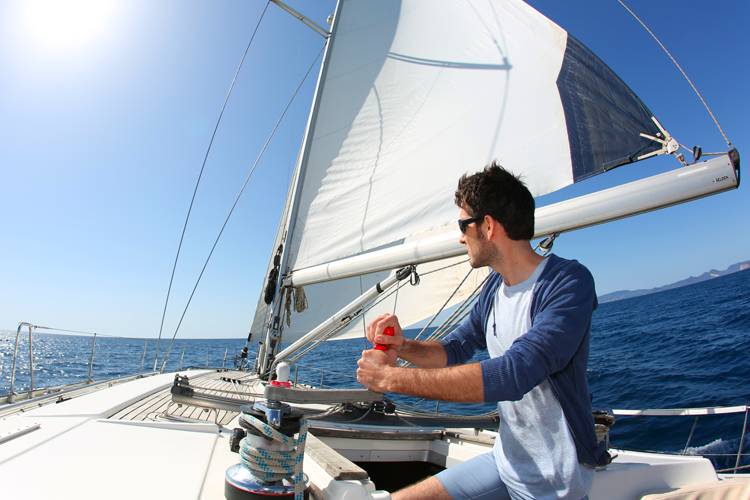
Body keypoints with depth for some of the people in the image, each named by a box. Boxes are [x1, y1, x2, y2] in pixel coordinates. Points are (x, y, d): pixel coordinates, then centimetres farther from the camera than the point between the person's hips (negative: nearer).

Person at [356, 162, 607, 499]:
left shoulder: (568, 282, -23)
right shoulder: (495, 286, 1)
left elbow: (512, 374, -34)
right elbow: (455, 349, 8)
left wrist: (392, 377, -30)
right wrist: (403, 346, -13)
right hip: (506, 460, 6)